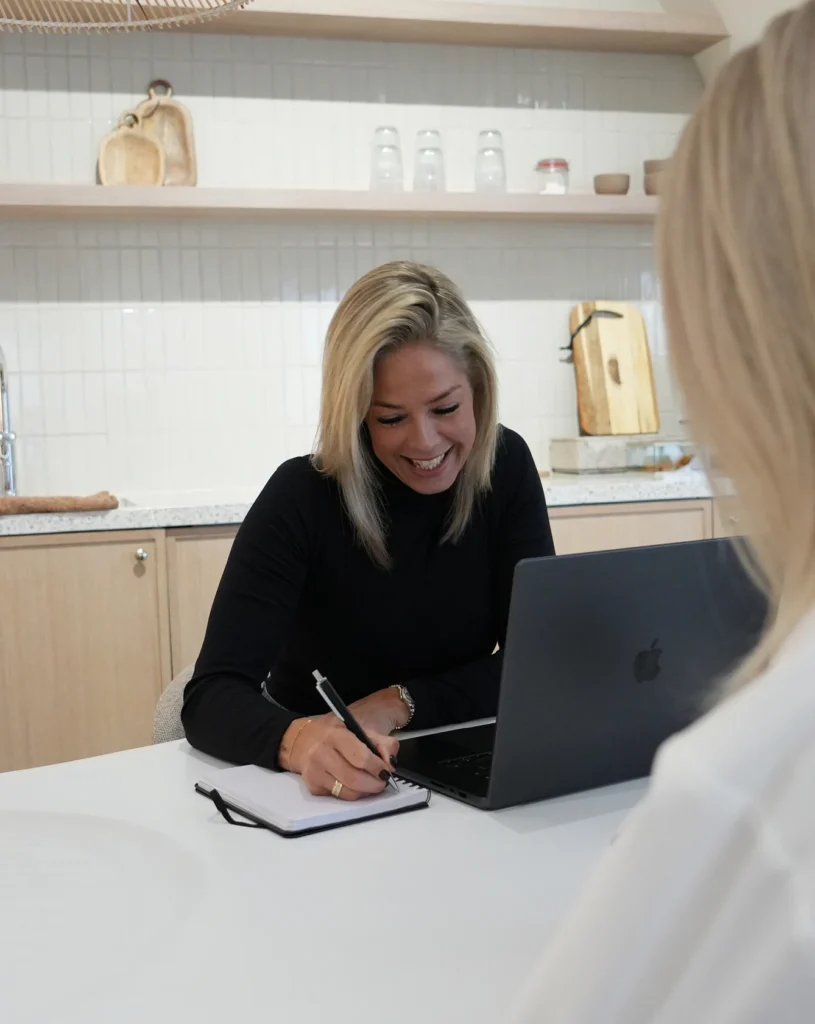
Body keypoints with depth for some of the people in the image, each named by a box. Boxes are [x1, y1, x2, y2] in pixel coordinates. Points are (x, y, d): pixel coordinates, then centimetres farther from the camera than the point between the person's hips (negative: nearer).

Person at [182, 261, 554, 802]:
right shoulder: (303, 498, -17)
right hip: (318, 794, -1)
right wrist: (300, 741, -43)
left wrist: (400, 703, -19)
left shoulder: (506, 467, -9)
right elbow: (210, 696, -24)